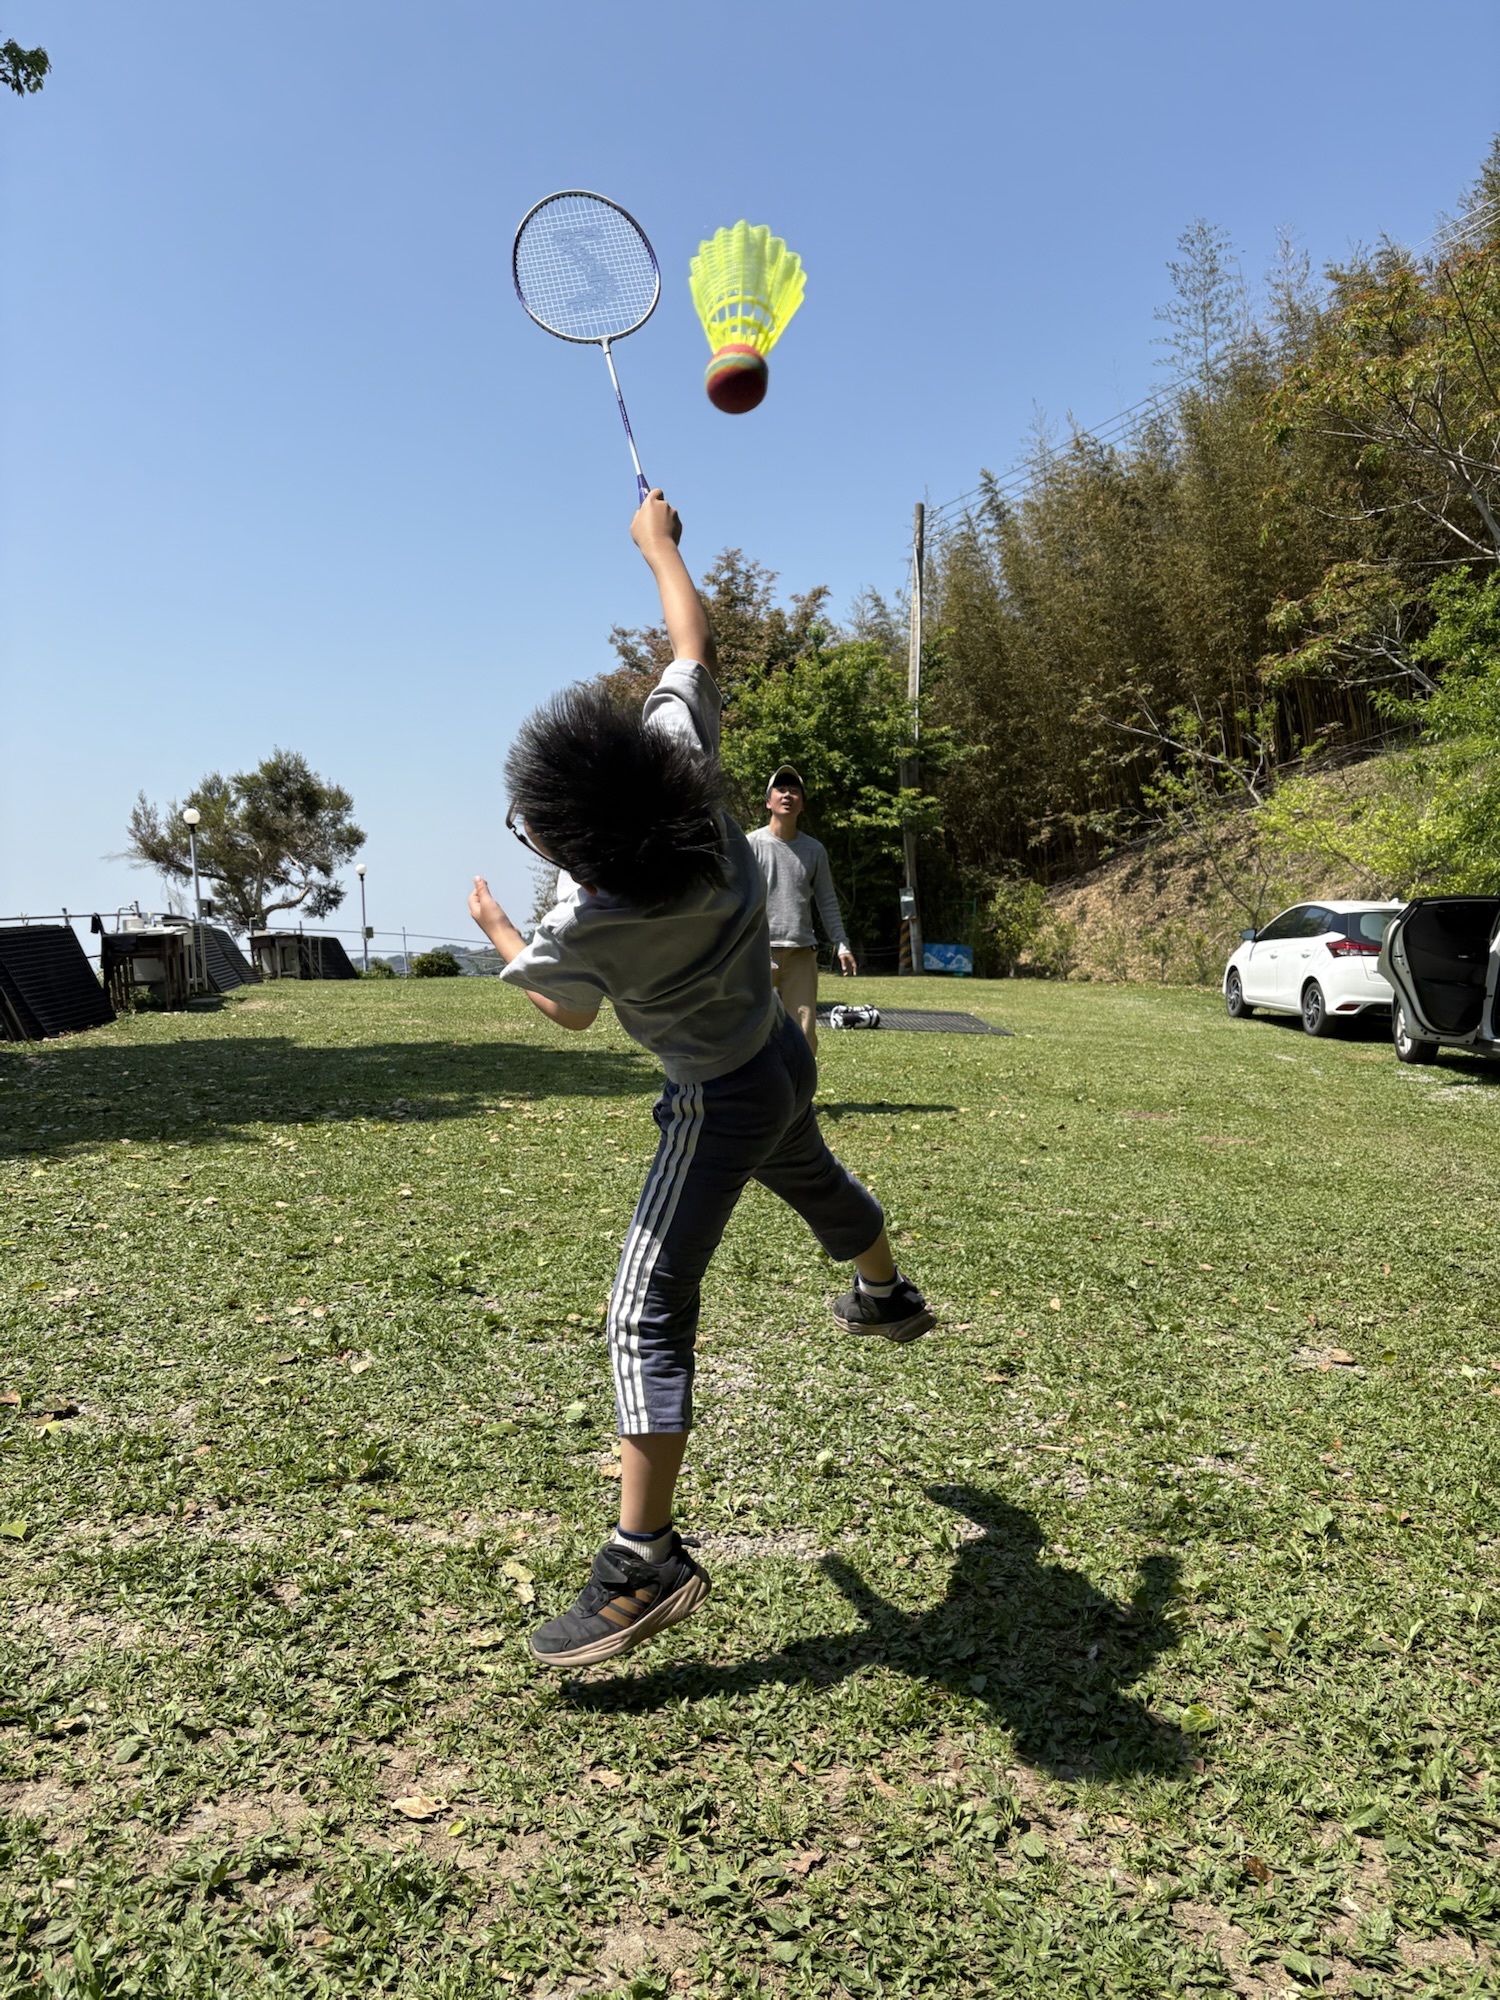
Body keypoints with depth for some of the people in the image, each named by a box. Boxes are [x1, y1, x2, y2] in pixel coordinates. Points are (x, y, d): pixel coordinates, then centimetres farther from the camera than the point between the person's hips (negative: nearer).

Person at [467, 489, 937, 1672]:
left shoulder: (583, 932, -31)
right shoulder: (686, 759, -23)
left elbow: (568, 1013, -5)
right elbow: (694, 644, -5)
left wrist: (493, 926, 10)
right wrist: (658, 540, 9)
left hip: (720, 1102, -7)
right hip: (784, 1055, 8)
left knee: (648, 1312, -8)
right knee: (818, 1186, 35)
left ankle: (646, 1562, -9)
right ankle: (887, 1296, 64)